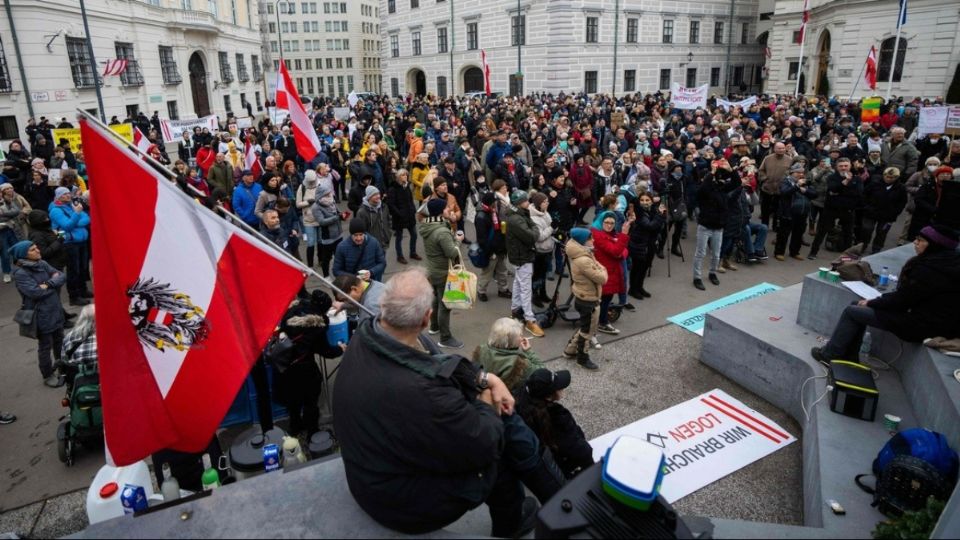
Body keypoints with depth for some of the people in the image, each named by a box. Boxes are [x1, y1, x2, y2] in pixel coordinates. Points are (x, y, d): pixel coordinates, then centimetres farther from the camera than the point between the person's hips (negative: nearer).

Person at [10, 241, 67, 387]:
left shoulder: (42, 264, 2)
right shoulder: (20, 273, -17)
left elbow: (62, 276, -2)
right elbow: (36, 292, -25)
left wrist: (48, 284, -19)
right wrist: (54, 283, -11)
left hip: (56, 310, 6)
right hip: (41, 316, -6)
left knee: (59, 340, 23)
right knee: (45, 346, 7)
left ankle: (60, 363, 45)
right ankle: (48, 375, 22)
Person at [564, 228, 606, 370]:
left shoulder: (580, 255, 3)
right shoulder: (584, 261, -29)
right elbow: (602, 279, -24)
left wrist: (597, 267, -6)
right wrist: (603, 269, -5)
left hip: (583, 298, 10)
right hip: (588, 300, -10)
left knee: (584, 327, 25)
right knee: (588, 330, 8)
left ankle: (570, 350, 37)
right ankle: (583, 359, 24)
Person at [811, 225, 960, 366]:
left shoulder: (930, 268, -24)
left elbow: (902, 299, -19)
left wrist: (870, 303, -4)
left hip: (921, 325, -9)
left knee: (851, 311, -2)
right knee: (859, 309, 14)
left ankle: (829, 355, 8)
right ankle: (849, 355, 19)